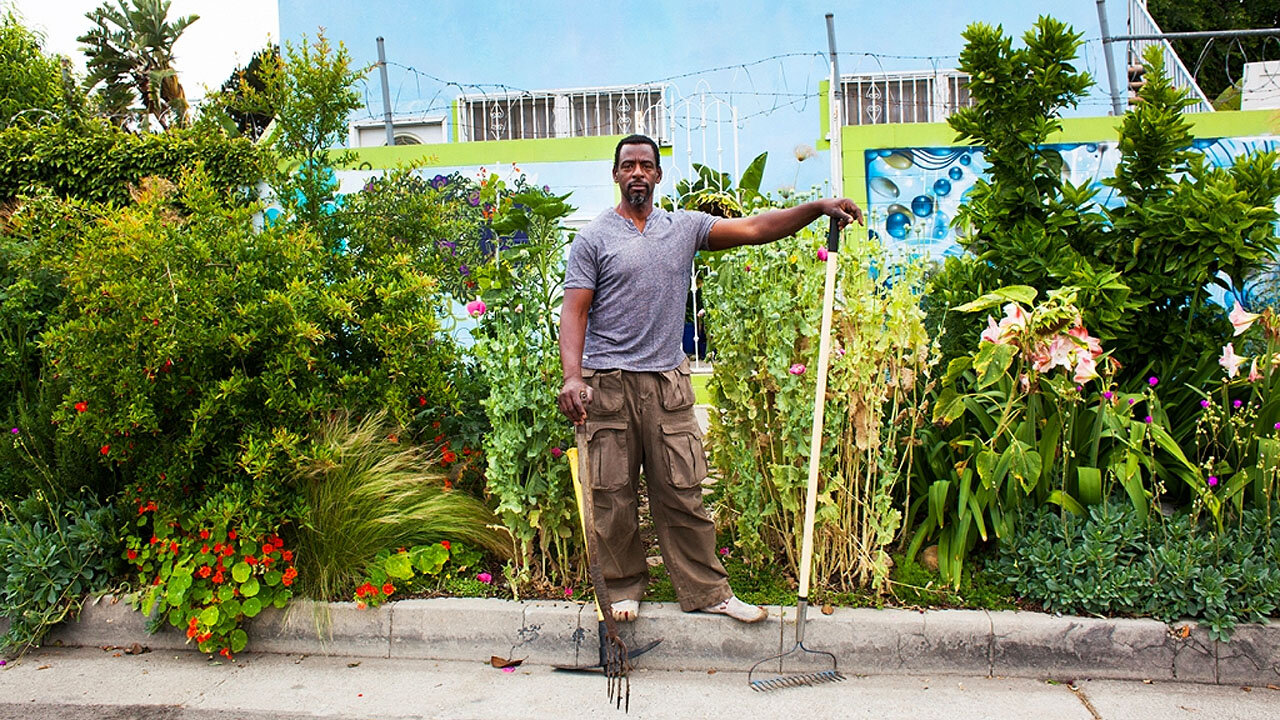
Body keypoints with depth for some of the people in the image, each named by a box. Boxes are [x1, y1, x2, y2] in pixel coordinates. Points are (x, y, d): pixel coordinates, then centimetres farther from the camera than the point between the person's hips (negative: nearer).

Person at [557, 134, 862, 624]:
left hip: (667, 382, 2)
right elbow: (574, 311, -5)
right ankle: (624, 587, 23)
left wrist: (818, 208, -7)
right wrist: (572, 376, -20)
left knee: (682, 493, 5)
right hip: (608, 384, -2)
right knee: (614, 495, 5)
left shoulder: (684, 227, 11)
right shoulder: (593, 239, 2)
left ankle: (706, 590, 16)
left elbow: (755, 229, 4)